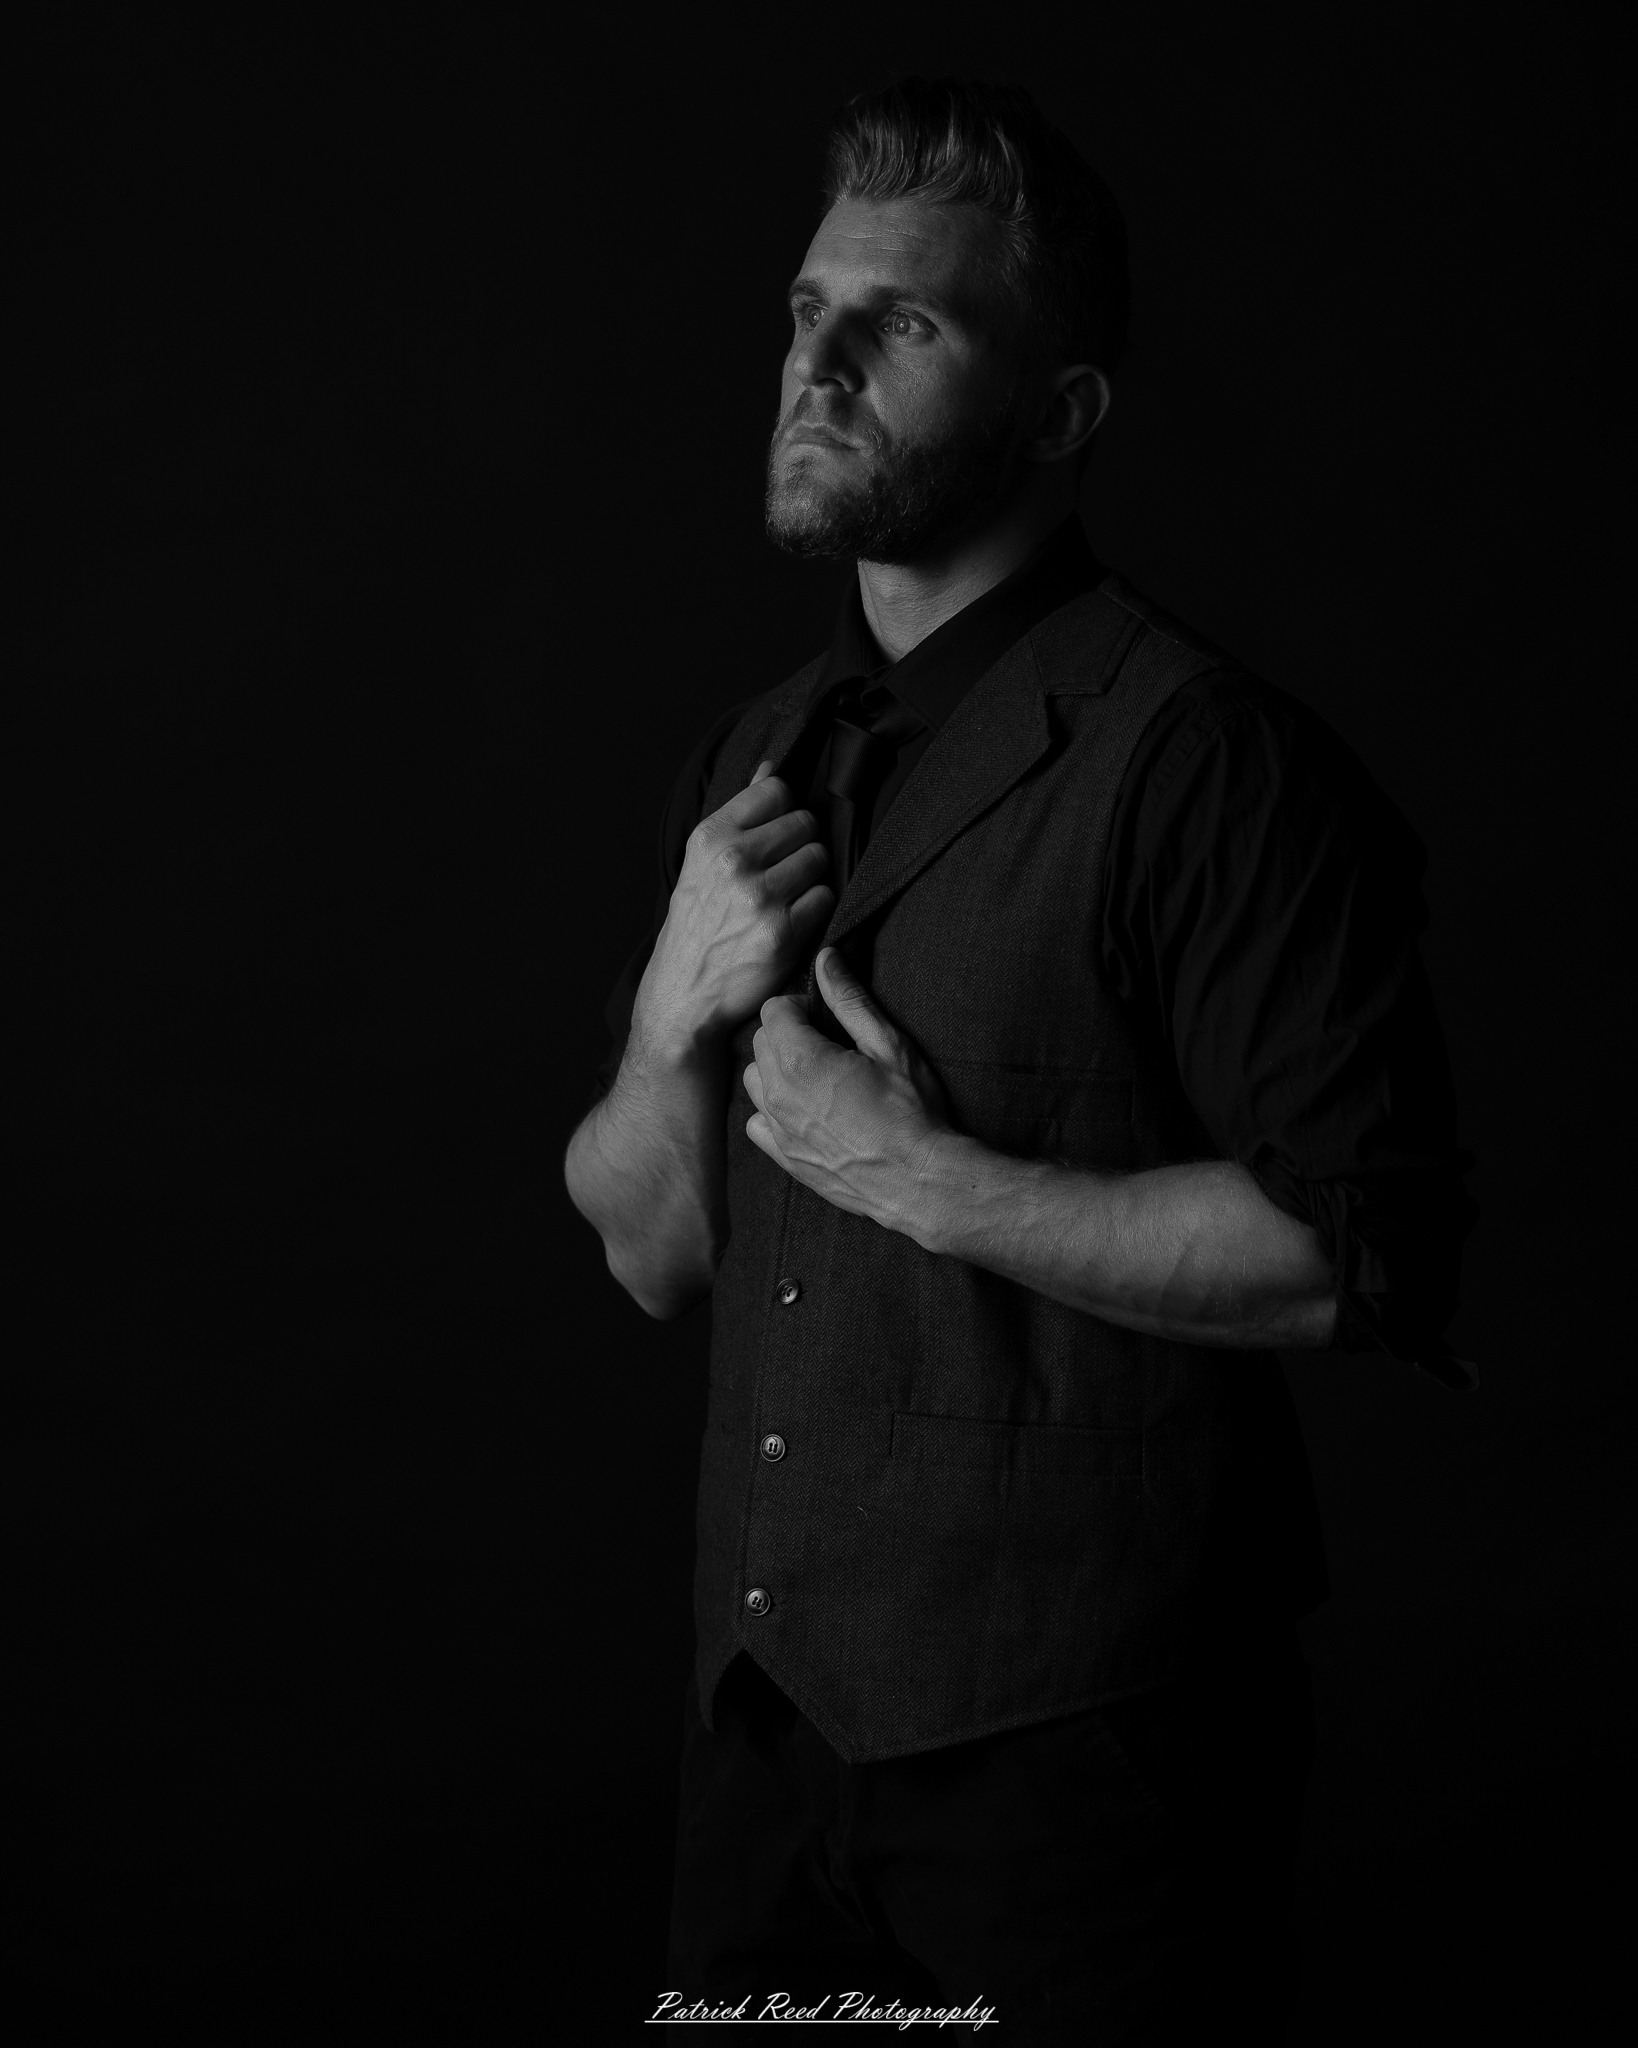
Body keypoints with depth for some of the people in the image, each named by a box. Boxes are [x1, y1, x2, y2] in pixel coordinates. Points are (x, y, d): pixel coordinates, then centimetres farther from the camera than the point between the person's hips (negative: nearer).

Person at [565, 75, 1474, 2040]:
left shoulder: (1191, 754, -14)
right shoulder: (751, 760, 9)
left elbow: (1365, 1251, -19)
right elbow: (649, 1254, 10)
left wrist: (927, 1181, -18)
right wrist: (676, 1011, -9)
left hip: (1071, 1740, -6)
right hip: (769, 1703, 7)